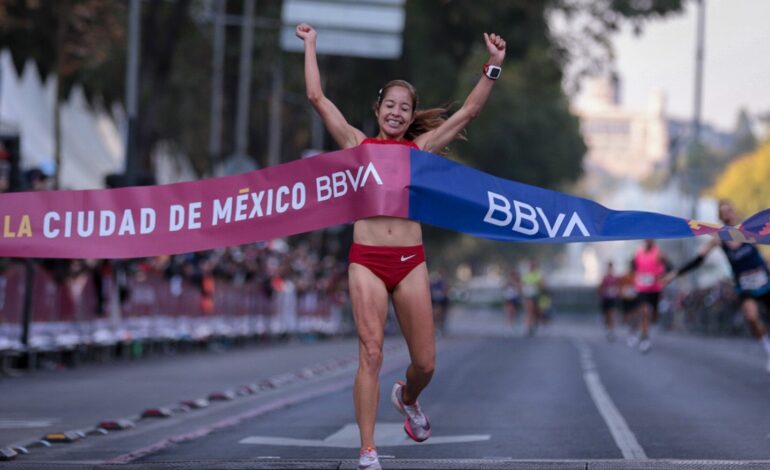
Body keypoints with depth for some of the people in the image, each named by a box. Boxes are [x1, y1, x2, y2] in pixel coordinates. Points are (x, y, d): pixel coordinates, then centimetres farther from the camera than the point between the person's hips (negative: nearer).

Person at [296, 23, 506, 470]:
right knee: (371, 354, -11)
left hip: (410, 261, 2)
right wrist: (310, 47, 12)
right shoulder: (358, 143, 9)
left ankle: (407, 397, 40)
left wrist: (494, 66, 4)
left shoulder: (421, 147, 12)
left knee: (425, 363, 4)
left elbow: (469, 111, 10)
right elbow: (318, 98, 8)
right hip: (366, 261, -2)